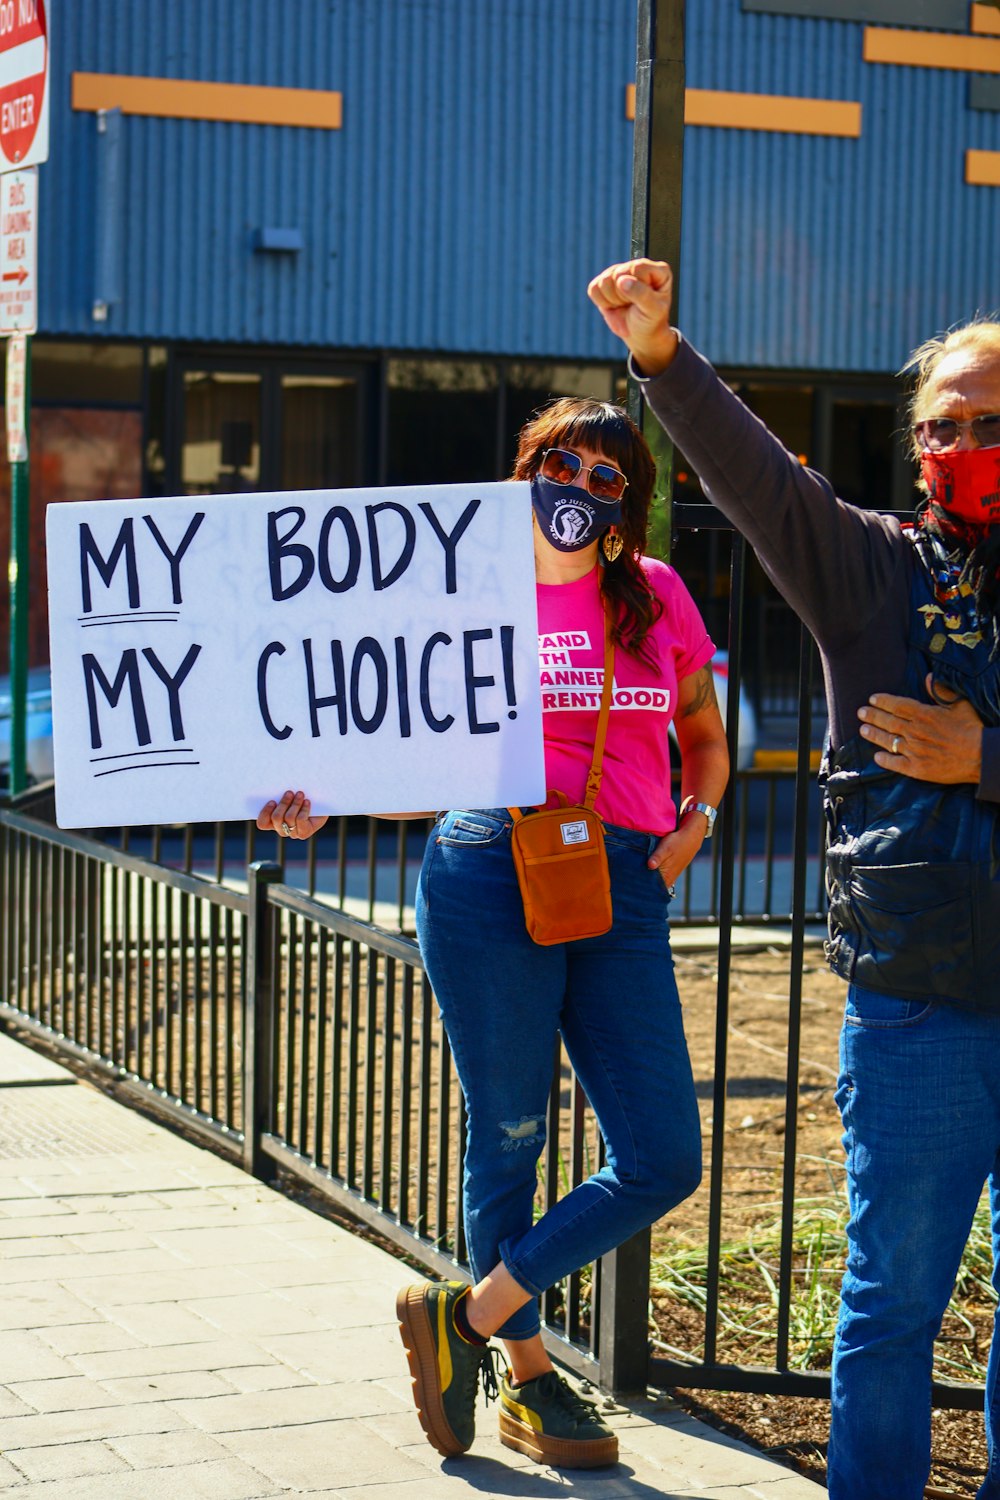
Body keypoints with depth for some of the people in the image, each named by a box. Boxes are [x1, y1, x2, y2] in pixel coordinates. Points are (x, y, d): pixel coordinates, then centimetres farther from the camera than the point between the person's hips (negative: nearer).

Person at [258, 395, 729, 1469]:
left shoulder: (656, 596, 11)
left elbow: (704, 737, 24)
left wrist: (695, 821, 4)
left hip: (624, 889, 3)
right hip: (490, 872, -3)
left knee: (662, 1160, -3)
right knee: (509, 1135, 5)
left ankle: (467, 1315, 13)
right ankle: (527, 1381, 23)